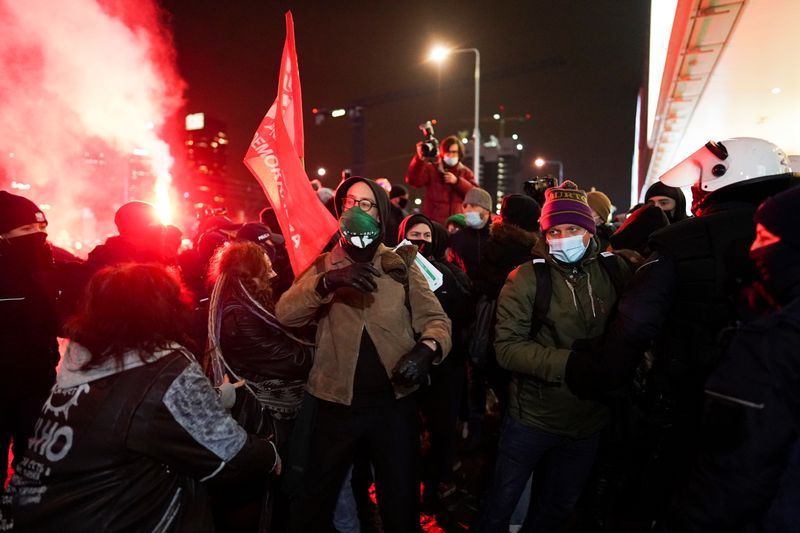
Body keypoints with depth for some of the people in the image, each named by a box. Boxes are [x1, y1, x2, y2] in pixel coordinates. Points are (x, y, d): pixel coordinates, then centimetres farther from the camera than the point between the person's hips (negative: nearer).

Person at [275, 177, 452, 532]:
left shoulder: (402, 268, 4)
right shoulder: (322, 266, 2)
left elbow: (435, 318, -2)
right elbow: (285, 313, -13)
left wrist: (427, 348, -24)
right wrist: (328, 281, -31)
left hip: (394, 401, 1)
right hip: (337, 402, 0)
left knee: (401, 503, 15)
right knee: (315, 501, 15)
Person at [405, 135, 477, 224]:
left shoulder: (466, 172, 13)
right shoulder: (431, 169, 6)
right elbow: (412, 180, -12)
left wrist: (457, 181, -10)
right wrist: (419, 159, -26)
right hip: (433, 223, -2)